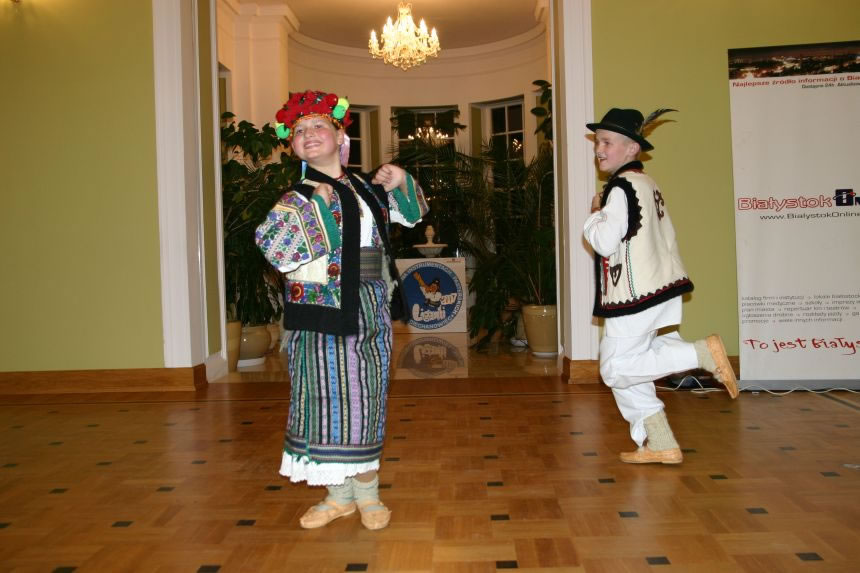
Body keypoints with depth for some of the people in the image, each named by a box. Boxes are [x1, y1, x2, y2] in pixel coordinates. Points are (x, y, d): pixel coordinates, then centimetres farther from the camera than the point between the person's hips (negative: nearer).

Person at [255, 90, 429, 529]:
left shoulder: (367, 188, 11)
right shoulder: (299, 197, -1)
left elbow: (412, 214, 28)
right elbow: (273, 246, -18)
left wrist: (401, 182, 9)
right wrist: (316, 202, -16)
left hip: (370, 311, 3)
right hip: (322, 314, -3)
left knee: (365, 401, 9)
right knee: (328, 399, 2)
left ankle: (367, 492, 23)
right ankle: (340, 494, 19)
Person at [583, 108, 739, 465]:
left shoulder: (622, 187, -14)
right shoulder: (647, 184, 17)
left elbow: (605, 241, -24)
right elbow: (666, 239, 23)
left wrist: (594, 215, -5)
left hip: (636, 294, -10)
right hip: (656, 288, 10)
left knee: (617, 369, -5)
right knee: (626, 370, 14)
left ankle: (702, 354, -9)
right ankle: (660, 445, 17)